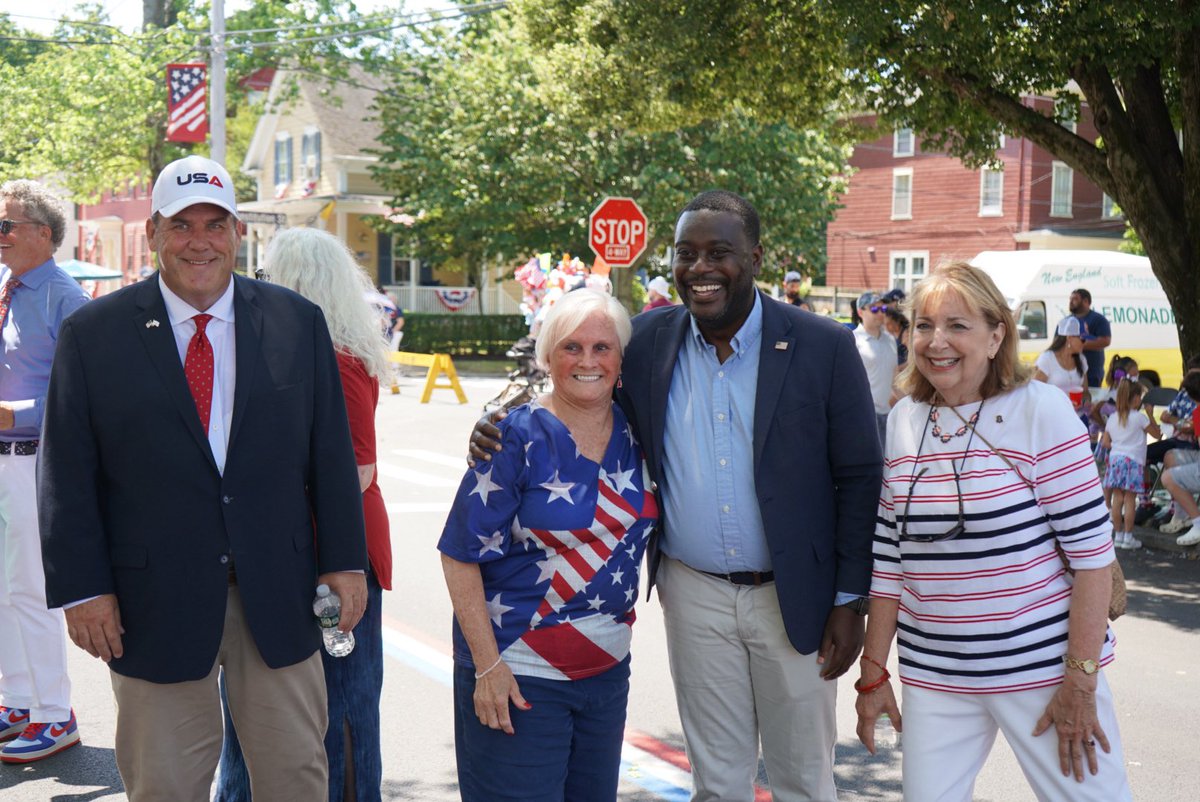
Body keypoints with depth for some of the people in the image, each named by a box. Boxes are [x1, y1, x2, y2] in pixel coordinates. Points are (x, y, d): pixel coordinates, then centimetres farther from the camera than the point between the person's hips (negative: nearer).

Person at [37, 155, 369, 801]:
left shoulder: (298, 322, 4)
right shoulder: (92, 333, -1)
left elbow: (331, 452, 5)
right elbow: (66, 474, -1)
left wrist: (344, 560, 2)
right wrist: (82, 588, -6)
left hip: (277, 595, 2)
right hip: (152, 601, -1)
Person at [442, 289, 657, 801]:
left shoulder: (635, 434, 2)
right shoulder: (520, 437, -13)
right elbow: (461, 556, -13)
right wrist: (488, 665, -17)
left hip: (608, 669, 5)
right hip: (518, 673, -5)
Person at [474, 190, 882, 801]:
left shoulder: (823, 346, -9)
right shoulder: (646, 342, -2)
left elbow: (859, 480, -6)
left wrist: (850, 601, -8)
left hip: (793, 598, -2)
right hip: (694, 595, 2)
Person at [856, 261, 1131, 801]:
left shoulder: (1040, 410, -9)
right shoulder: (905, 419, 4)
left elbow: (1092, 548, -11)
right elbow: (888, 557, 8)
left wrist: (1081, 681, -13)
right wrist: (873, 672, 7)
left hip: (1042, 667, -3)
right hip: (935, 675, 4)